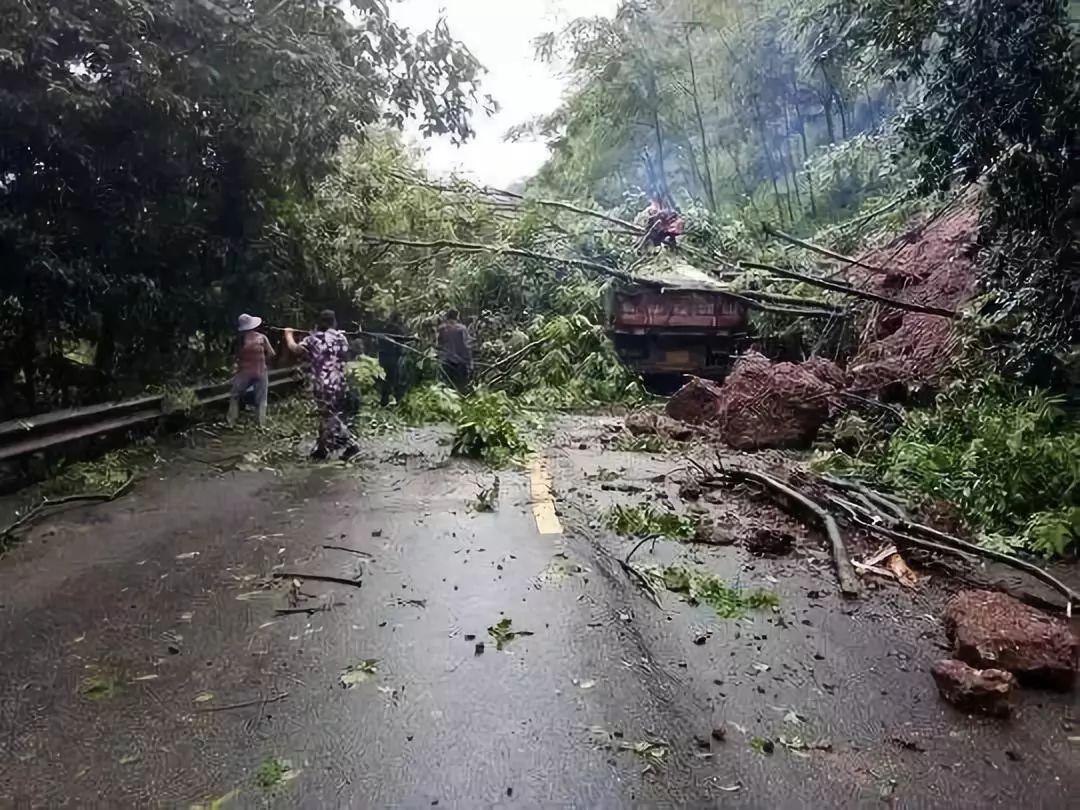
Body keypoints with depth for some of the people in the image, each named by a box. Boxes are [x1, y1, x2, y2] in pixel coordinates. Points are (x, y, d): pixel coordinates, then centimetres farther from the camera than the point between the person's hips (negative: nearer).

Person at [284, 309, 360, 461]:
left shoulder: (314, 339, -6)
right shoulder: (341, 337, 5)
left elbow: (294, 348, 7)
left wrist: (288, 335, 25)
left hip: (322, 384, -5)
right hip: (339, 383, 5)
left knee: (330, 418, -1)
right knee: (327, 416, 14)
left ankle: (351, 445, -6)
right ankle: (322, 449, 21)